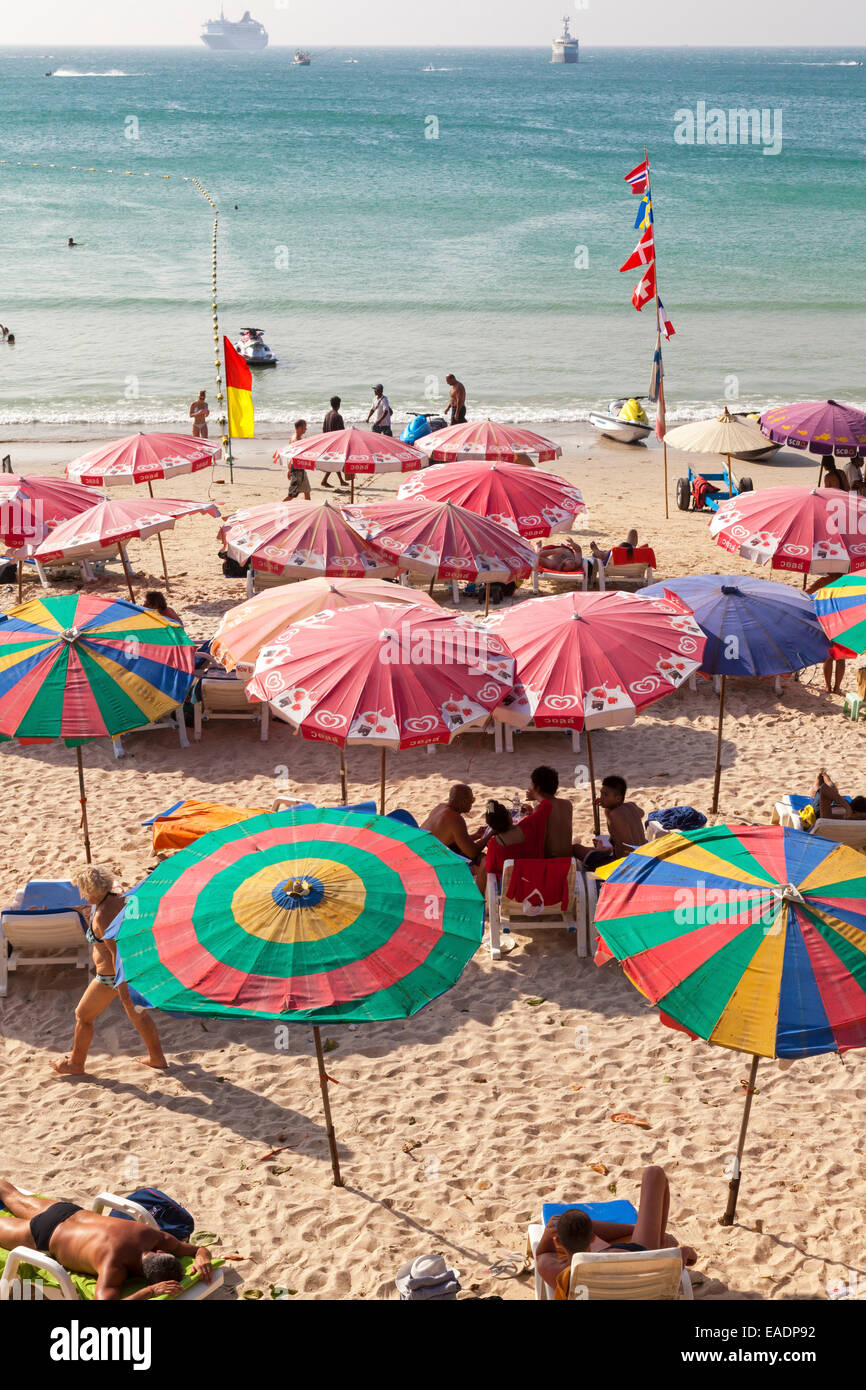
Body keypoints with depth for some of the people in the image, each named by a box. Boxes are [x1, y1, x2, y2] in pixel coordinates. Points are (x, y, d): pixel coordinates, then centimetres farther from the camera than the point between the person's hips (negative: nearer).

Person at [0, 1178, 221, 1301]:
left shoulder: (156, 1237, -28)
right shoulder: (114, 1264, -46)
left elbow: (199, 1249, -14)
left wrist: (202, 1258, -39)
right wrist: (150, 1292, -62)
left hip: (75, 1214, 6)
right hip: (42, 1236, -6)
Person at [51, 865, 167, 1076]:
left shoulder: (102, 915, -27)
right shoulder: (121, 899, -3)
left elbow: (116, 952, -27)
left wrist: (122, 988, -24)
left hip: (112, 976, -8)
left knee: (83, 1016, 13)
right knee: (136, 1014, 25)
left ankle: (76, 1064, 29)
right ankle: (157, 1058, 36)